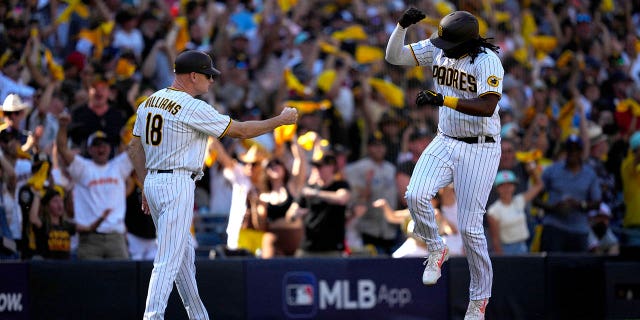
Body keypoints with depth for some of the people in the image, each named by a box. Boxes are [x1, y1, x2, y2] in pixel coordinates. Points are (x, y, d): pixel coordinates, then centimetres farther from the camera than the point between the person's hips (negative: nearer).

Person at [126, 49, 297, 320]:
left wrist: (146, 186, 21)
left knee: (185, 254, 17)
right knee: (169, 259, -10)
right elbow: (239, 130, -10)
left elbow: (134, 148, 14)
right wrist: (281, 120, 1)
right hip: (177, 185, -9)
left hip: (153, 183, 9)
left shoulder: (150, 102, 10)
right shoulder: (193, 108, -15)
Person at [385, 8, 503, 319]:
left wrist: (443, 99, -38)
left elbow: (487, 107, -30)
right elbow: (394, 56, 3)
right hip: (444, 143, 5)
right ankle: (436, 250, 9)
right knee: (416, 195, -20)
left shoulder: (487, 61, -19)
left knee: (469, 227, -5)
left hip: (480, 150, -5)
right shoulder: (437, 48, 0)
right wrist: (402, 25, -14)